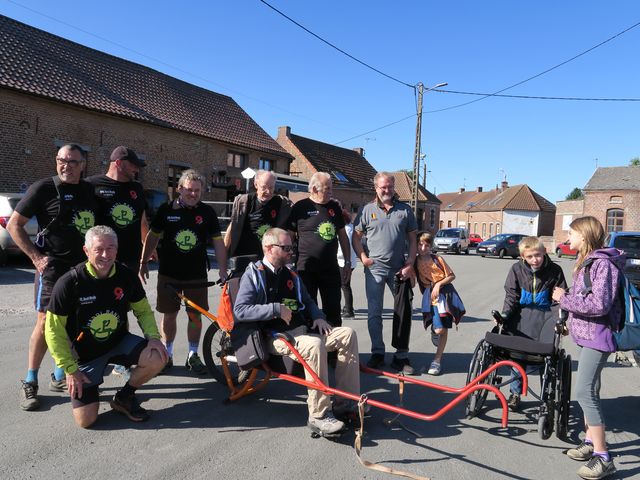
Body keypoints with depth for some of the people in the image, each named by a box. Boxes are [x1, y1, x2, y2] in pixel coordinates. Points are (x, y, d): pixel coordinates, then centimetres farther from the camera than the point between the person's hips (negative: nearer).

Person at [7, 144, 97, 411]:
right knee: (46, 322, -7)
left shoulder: (90, 191, 9)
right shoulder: (44, 188, -5)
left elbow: (97, 225, 21)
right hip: (53, 268, -5)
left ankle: (59, 377, 25)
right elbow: (14, 224, -3)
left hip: (84, 268, 5)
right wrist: (36, 256, -10)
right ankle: (30, 383, 8)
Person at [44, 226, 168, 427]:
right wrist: (70, 369, -15)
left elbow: (143, 310, 2)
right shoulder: (69, 282, -20)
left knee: (158, 358, -25)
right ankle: (89, 383, 26)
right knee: (85, 420, -8)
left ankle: (124, 396, 4)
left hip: (119, 342, 3)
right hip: (85, 354, -2)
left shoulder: (127, 276, -12)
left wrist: (153, 337, -17)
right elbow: (54, 330, -13)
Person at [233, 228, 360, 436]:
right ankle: (319, 415, -27)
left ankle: (346, 401, -8)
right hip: (276, 337, -7)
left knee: (347, 334, -11)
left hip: (304, 330, 7)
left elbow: (308, 302, 31)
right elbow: (239, 311, -13)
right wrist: (276, 309, -18)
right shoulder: (254, 274, -1)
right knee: (314, 345, -35)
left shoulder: (290, 275, 22)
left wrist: (318, 317, 8)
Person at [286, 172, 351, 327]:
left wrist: (348, 262, 13)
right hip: (306, 269, -4)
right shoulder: (300, 207, -4)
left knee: (333, 311, 10)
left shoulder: (335, 207, 10)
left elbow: (342, 235, 17)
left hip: (331, 268, 4)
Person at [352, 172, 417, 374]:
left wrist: (410, 264, -3)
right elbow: (356, 236, 8)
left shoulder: (405, 210, 7)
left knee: (404, 312, 5)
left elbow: (412, 239, 8)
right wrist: (363, 257, -6)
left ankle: (401, 355, 18)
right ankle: (377, 352, 19)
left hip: (400, 269, 1)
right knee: (374, 313, 4)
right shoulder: (367, 210, 4)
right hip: (375, 268, -1)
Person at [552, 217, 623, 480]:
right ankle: (590, 443, 29)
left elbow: (599, 304, -26)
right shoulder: (587, 261, 12)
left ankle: (603, 458, -3)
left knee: (585, 392, -11)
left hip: (596, 336, -10)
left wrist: (564, 298, -18)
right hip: (586, 335, 10)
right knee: (589, 391, 17)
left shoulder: (603, 263, -18)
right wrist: (571, 317, 19)